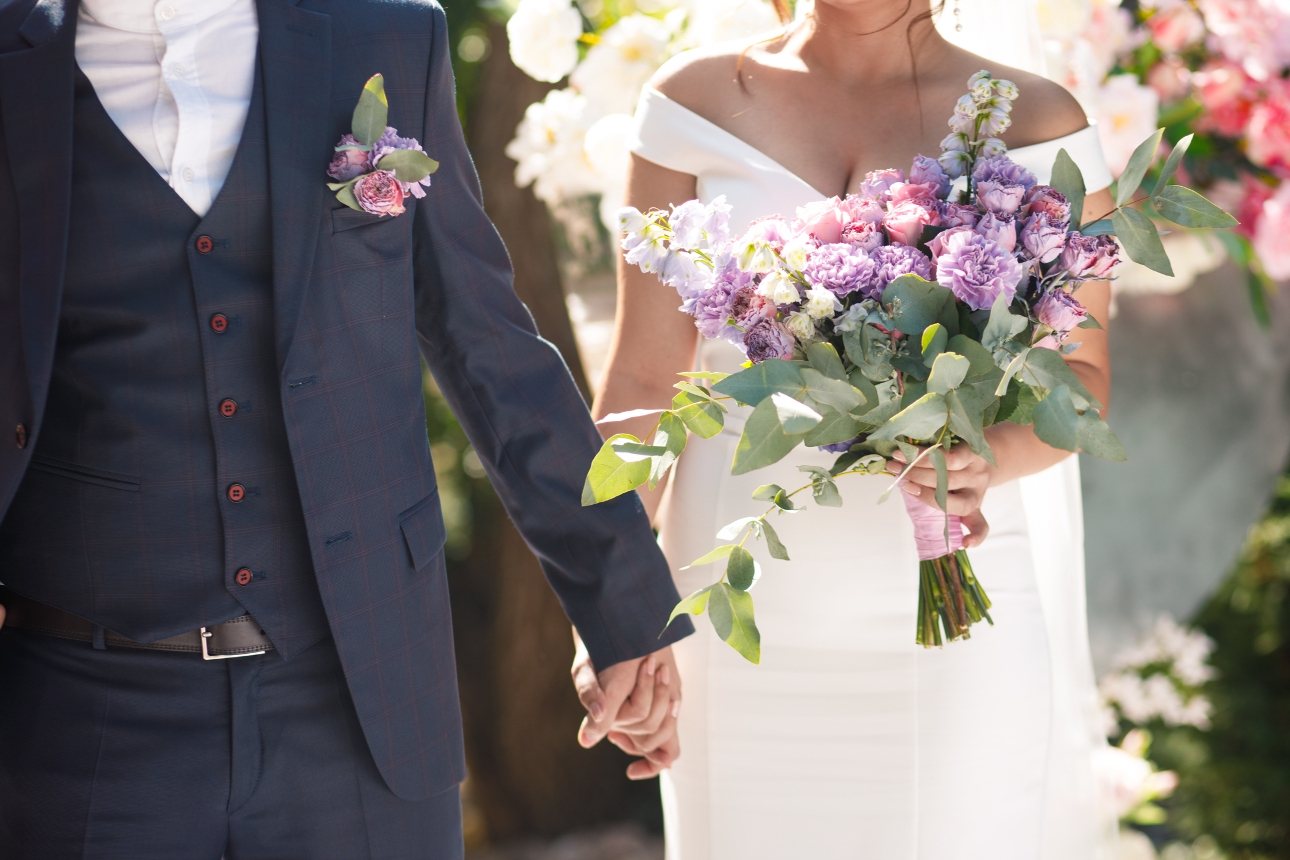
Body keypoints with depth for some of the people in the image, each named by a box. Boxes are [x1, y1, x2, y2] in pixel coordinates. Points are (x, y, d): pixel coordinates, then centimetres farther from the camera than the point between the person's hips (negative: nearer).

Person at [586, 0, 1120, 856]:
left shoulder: (1034, 122, 0)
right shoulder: (700, 102, 2)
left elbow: (1082, 376, 4)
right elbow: (645, 374, 0)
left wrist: (994, 460, -19)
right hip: (756, 602, 1)